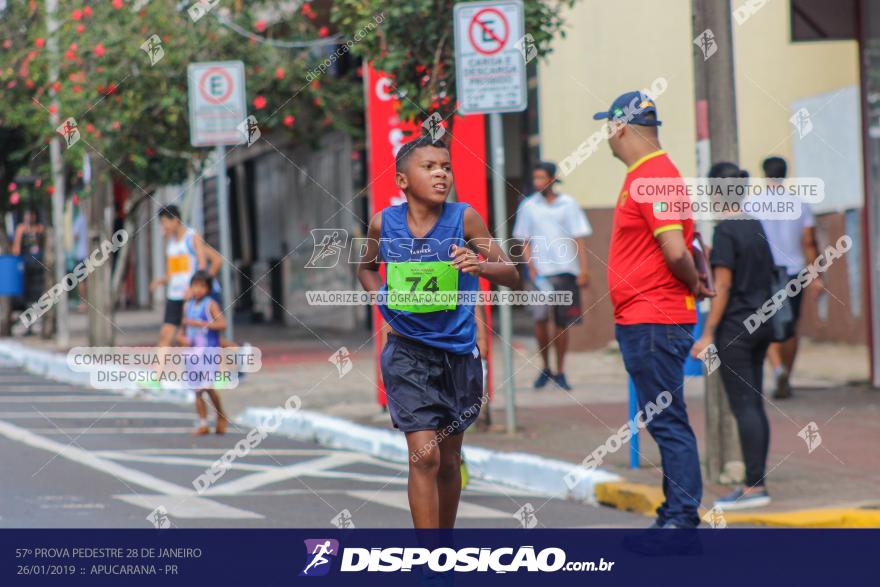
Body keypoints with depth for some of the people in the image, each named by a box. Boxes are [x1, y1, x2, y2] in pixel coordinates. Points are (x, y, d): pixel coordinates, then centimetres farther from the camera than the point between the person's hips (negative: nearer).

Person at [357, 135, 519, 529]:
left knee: (449, 460, 12)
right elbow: (366, 267, 18)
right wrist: (383, 304, 2)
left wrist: (481, 266, -28)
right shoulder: (384, 223, -4)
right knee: (424, 455, -13)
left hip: (457, 352, 1)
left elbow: (511, 275, -8)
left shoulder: (463, 218, -8)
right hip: (407, 352, -1)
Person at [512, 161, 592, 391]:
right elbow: (524, 241, 8)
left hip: (565, 270, 0)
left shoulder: (568, 204, 3)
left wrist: (583, 269, -5)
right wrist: (531, 268, -4)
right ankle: (545, 368, 5)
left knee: (563, 323, 3)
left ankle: (560, 372, 13)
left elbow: (579, 238, 3)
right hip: (540, 272, 0)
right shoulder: (528, 206, 6)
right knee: (540, 318, -11)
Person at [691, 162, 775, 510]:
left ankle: (754, 486, -8)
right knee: (755, 405, 11)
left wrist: (708, 334, -14)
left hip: (735, 326, -8)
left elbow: (723, 287, -16)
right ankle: (757, 482, 14)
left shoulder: (726, 230, -13)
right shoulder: (756, 227, 10)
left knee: (743, 406, -7)